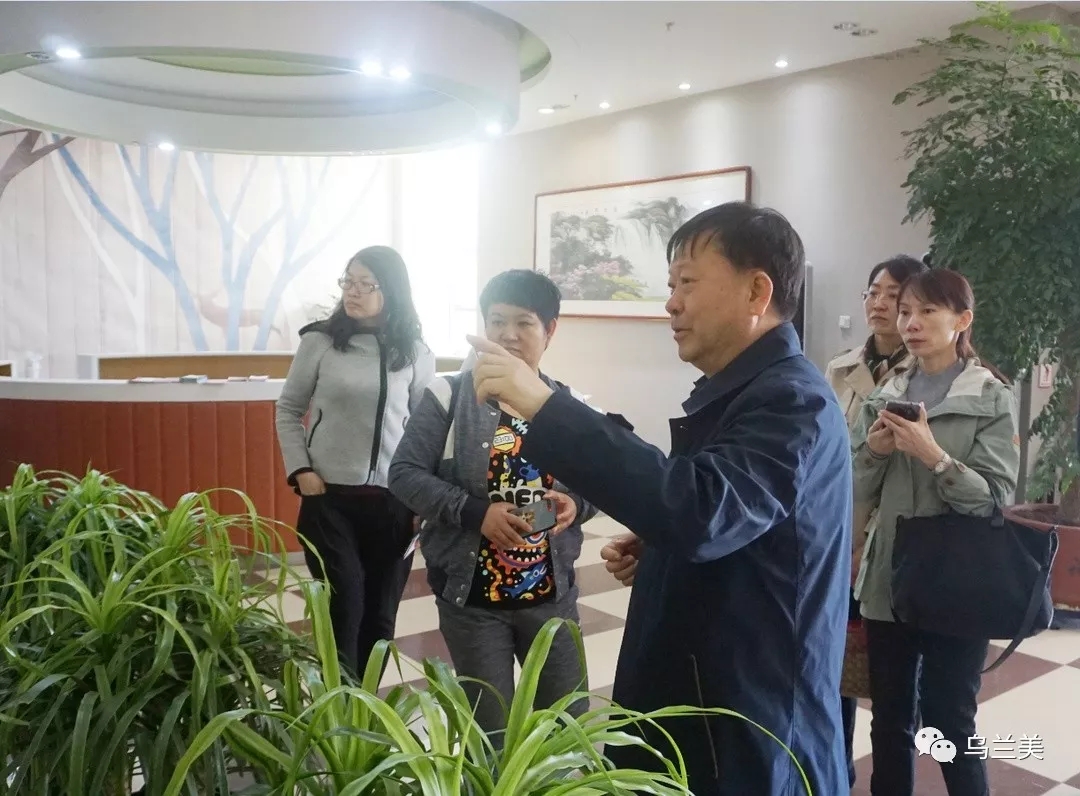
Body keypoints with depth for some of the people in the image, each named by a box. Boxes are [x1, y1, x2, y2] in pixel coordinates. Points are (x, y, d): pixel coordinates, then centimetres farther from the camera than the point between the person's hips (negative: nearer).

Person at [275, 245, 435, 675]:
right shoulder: (319, 341, -2)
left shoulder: (416, 354, 2)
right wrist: (301, 471, -3)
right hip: (329, 497, -2)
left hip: (394, 501, 2)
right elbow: (288, 410, 7)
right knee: (344, 608, -2)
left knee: (379, 614, 11)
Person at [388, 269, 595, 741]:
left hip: (552, 593, 3)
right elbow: (405, 473, -11)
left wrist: (577, 504, -13)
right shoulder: (449, 397, -9)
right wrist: (474, 512, -22)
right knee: (491, 731, 13)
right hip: (472, 596, -3)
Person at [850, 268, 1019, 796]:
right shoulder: (884, 395, 7)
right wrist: (873, 449, -12)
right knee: (889, 719, 13)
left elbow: (995, 497, -14)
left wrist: (933, 456, -26)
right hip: (888, 580, 4)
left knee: (949, 723, 7)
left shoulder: (992, 398, -5)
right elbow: (858, 491, 6)